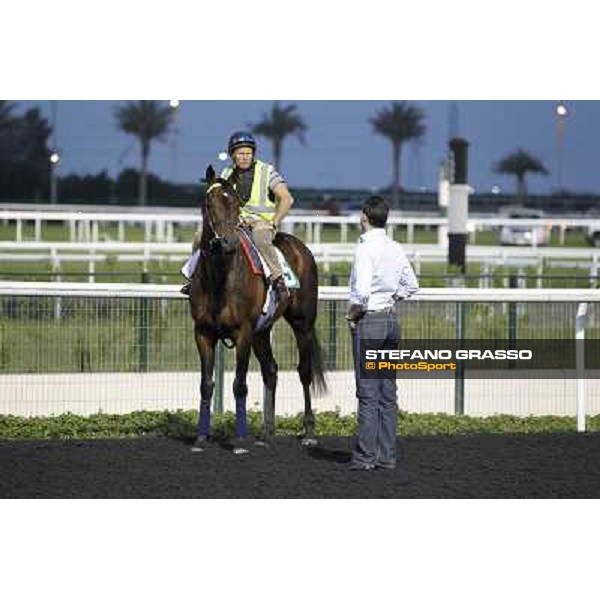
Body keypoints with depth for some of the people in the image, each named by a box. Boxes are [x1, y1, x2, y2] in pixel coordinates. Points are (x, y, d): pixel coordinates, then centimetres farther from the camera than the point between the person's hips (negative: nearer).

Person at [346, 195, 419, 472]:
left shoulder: (366, 248, -15)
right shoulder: (396, 249, 8)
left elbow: (362, 292, -23)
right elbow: (411, 285, 18)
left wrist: (352, 314, -8)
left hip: (368, 320, -7)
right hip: (392, 318, 7)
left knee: (368, 393, -5)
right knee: (388, 392, 10)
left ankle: (365, 456, -4)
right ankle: (387, 455, 13)